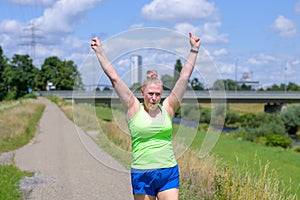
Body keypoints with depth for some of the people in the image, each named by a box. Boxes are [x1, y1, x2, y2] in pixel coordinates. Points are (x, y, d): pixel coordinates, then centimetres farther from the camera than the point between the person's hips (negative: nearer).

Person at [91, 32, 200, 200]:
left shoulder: (168, 109, 6)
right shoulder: (134, 109, 1)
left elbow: (185, 77, 7)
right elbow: (114, 78, 1)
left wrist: (194, 50, 8)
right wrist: (100, 52, 2)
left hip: (169, 173, 1)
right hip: (142, 175, -1)